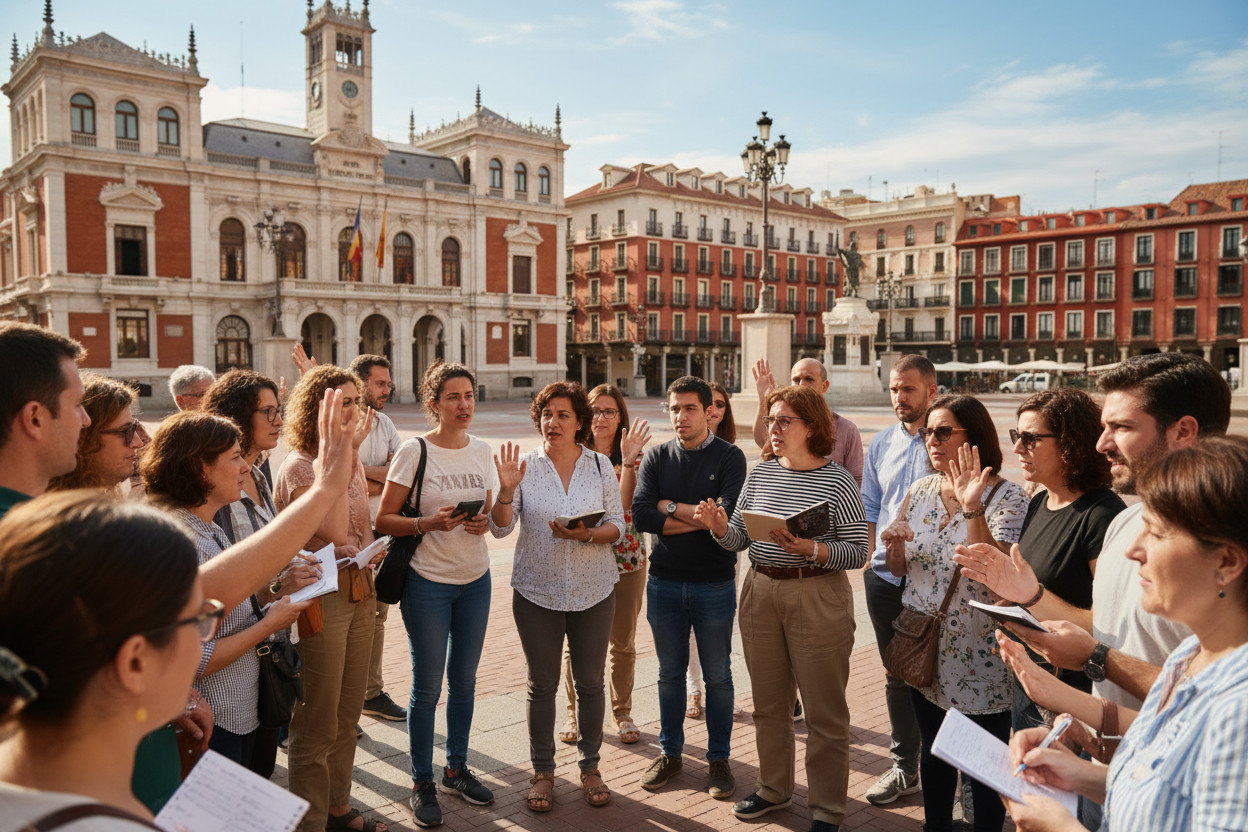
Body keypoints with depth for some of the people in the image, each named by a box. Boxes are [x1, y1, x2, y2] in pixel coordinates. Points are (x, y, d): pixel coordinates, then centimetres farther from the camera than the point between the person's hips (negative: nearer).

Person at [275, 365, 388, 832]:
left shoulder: (352, 460, 9)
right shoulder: (298, 466, -14)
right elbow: (337, 533, -24)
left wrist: (368, 551, -3)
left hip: (360, 591, 8)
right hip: (323, 596, -8)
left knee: (348, 713, 18)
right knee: (318, 723, 3)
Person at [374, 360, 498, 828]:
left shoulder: (481, 451, 3)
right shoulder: (414, 452, -11)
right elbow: (384, 520, -10)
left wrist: (485, 521, -8)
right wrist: (429, 522, -25)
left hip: (475, 579, 5)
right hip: (428, 582, -4)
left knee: (464, 680, 15)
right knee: (427, 686, 5)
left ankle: (456, 770, 33)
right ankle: (422, 783, 22)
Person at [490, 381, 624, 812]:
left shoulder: (600, 465, -1)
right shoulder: (525, 465, -4)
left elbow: (617, 526, 0)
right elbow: (500, 528, -7)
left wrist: (587, 534, -19)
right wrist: (506, 490, -24)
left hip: (593, 590, 1)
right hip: (537, 591, 0)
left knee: (590, 681, 11)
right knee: (542, 684, 10)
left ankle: (590, 767, 30)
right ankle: (543, 771, 27)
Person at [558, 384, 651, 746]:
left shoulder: (633, 457, -1)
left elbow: (626, 505, -16)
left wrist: (628, 460, -21)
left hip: (626, 559, 0)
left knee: (623, 642, 11)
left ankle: (622, 712, 28)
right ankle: (575, 712, 26)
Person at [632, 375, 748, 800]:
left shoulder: (729, 457, -5)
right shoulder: (656, 458, 2)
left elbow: (729, 516, -19)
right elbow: (640, 515, -12)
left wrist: (671, 506, -13)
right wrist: (700, 519, -16)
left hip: (715, 584, -2)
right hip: (664, 581, 3)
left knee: (717, 675, 10)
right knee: (670, 672, 15)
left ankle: (719, 758, 26)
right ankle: (670, 753, 31)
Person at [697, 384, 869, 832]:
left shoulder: (837, 481, -10)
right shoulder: (761, 473, 5)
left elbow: (858, 552, -12)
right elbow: (739, 538, 7)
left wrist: (811, 549, -27)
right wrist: (719, 525, -14)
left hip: (817, 598, -5)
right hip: (760, 593, 5)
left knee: (825, 709, 6)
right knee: (768, 703, 18)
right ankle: (774, 789, 38)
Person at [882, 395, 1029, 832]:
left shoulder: (1006, 497, -14)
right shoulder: (920, 490, 3)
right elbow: (899, 568, 11)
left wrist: (971, 509, -35)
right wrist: (894, 542, -11)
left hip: (979, 658, -5)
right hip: (924, 647, 5)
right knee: (933, 753, 20)